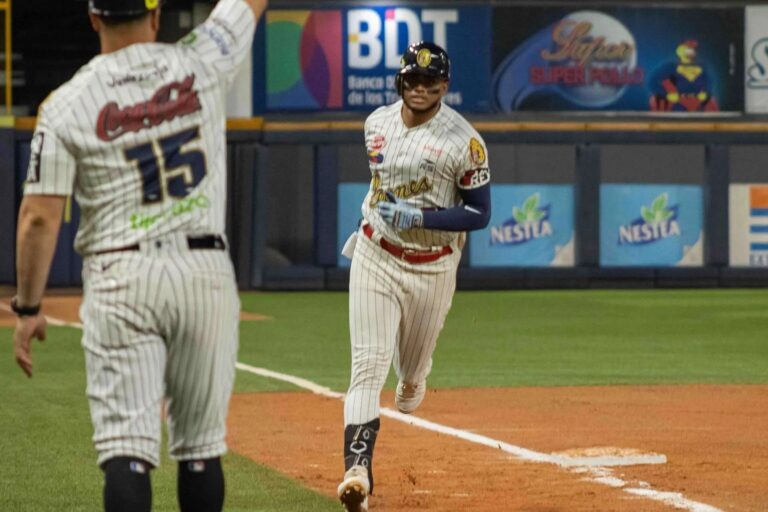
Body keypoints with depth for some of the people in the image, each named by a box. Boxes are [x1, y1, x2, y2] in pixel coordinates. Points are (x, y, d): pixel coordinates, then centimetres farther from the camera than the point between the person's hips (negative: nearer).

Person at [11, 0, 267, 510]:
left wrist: (28, 308, 4)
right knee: (201, 445, 13)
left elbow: (39, 217, -5)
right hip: (204, 273, 2)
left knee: (127, 447, -5)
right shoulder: (201, 64, -1)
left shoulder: (66, 104, -3)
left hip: (119, 279, -2)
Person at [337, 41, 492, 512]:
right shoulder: (378, 123, 3)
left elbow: (479, 213, -10)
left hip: (433, 269, -2)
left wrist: (418, 217, -21)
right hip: (375, 258, 2)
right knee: (368, 366, -13)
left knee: (413, 371, 14)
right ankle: (358, 471, -24)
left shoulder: (464, 142, -13)